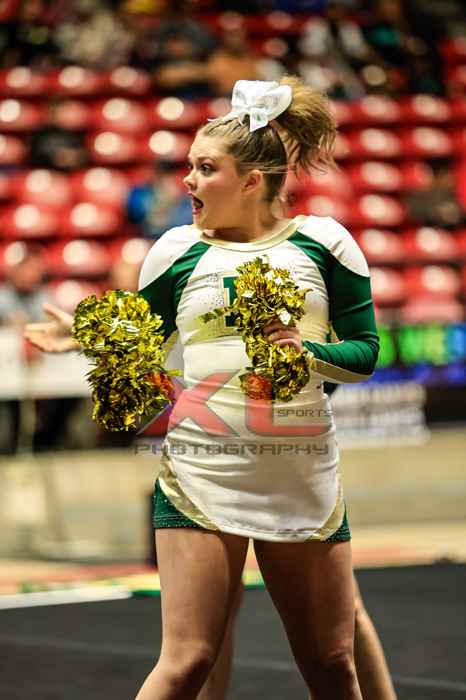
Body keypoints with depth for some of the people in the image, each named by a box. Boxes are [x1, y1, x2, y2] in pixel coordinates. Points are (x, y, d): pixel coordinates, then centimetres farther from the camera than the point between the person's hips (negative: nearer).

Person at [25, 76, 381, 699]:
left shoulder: (323, 241, 4)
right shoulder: (177, 250, 6)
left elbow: (364, 351, 5)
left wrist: (308, 353, -14)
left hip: (304, 476, 1)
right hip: (202, 469, -1)